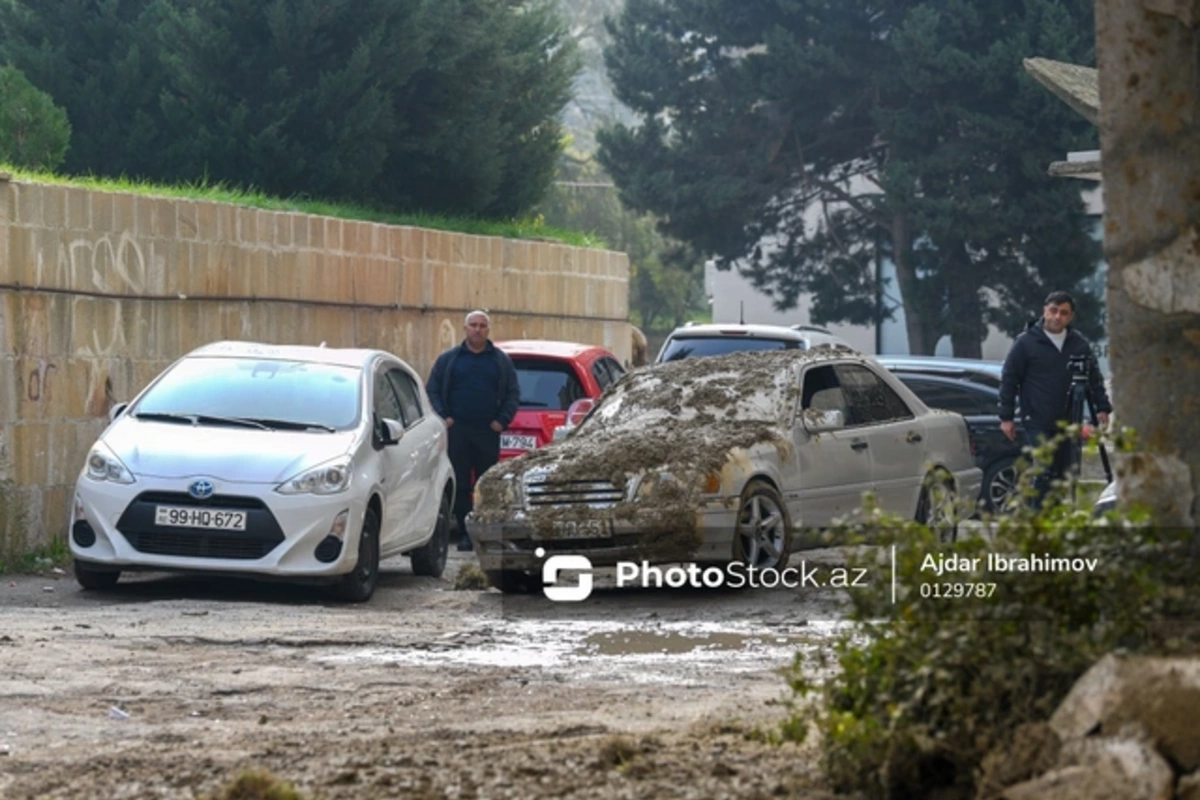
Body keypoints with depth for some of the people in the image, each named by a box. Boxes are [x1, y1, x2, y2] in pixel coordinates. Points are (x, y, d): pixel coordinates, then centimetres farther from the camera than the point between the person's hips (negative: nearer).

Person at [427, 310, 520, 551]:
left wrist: (502, 420, -2)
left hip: (488, 432, 0)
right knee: (460, 485, -2)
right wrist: (443, 417, -4)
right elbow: (432, 391, 10)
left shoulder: (500, 360, 12)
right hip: (457, 430, 0)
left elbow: (513, 394, 12)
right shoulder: (448, 359, 10)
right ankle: (464, 533, 1)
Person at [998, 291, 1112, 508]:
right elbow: (1009, 379, 0)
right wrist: (1006, 416, -4)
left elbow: (1095, 378, 17)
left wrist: (1102, 407, 6)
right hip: (1037, 423, -5)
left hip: (1067, 424, 5)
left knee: (1062, 474, 7)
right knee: (1045, 472, -14)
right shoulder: (1026, 343, -2)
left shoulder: (1079, 344, 10)